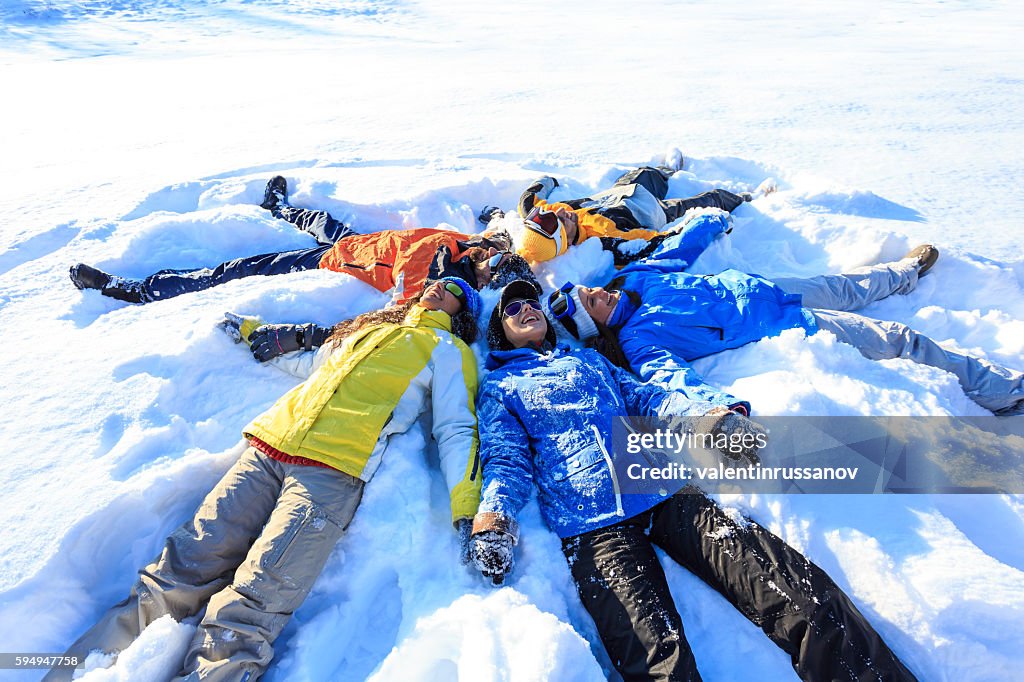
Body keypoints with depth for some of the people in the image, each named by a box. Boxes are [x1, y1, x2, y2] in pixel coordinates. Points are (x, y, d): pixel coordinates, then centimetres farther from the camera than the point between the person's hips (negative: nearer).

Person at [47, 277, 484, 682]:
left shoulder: (448, 350, 14)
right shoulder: (363, 329, 30)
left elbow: (456, 429, 4)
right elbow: (302, 360, 43)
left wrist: (465, 510, -7)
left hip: (333, 470, -5)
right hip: (270, 446, 5)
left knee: (250, 605, -19)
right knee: (181, 571, -6)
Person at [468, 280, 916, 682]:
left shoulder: (586, 358, 31)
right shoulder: (499, 388, 20)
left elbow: (644, 397, 21)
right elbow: (507, 459, 8)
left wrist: (705, 415, 2)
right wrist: (493, 515, -13)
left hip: (663, 486, 4)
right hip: (591, 523, -3)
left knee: (793, 586, -14)